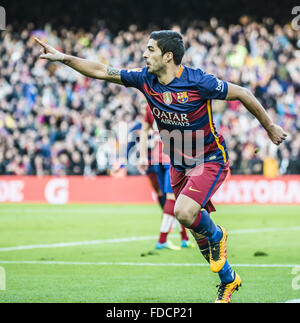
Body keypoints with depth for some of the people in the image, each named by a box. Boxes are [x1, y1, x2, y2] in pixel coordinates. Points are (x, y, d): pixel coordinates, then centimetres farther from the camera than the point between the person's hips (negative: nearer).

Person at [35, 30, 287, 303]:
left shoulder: (198, 81, -23)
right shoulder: (145, 79, -8)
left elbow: (243, 94, -13)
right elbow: (101, 71, -2)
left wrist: (270, 128, -4)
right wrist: (63, 58, -8)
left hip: (211, 160, -6)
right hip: (179, 165, 6)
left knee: (184, 212, -28)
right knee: (198, 227, 11)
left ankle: (216, 236, 5)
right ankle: (228, 280, 32)